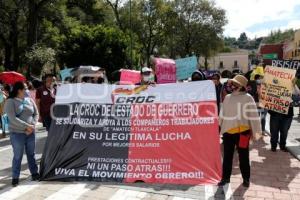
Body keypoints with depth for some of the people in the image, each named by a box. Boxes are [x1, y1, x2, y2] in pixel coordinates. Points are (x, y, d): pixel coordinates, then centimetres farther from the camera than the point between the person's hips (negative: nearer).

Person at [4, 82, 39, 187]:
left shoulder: (30, 100, 7)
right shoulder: (10, 102, -7)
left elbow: (36, 114, 5)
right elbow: (12, 119, -17)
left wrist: (32, 125, -12)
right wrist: (27, 126, -20)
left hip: (30, 133, 4)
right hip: (17, 134, -4)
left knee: (31, 154, 14)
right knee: (18, 156, 4)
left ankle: (34, 173, 27)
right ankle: (15, 177, 19)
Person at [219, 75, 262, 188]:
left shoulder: (247, 98, -8)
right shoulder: (227, 97, 8)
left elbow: (253, 115, -8)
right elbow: (222, 114, 14)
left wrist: (255, 132, -8)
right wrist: (219, 128, 16)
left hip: (242, 132, -4)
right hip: (228, 132, 4)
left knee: (243, 157, 11)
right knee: (227, 156, 13)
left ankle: (246, 179, 29)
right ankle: (225, 177, 28)